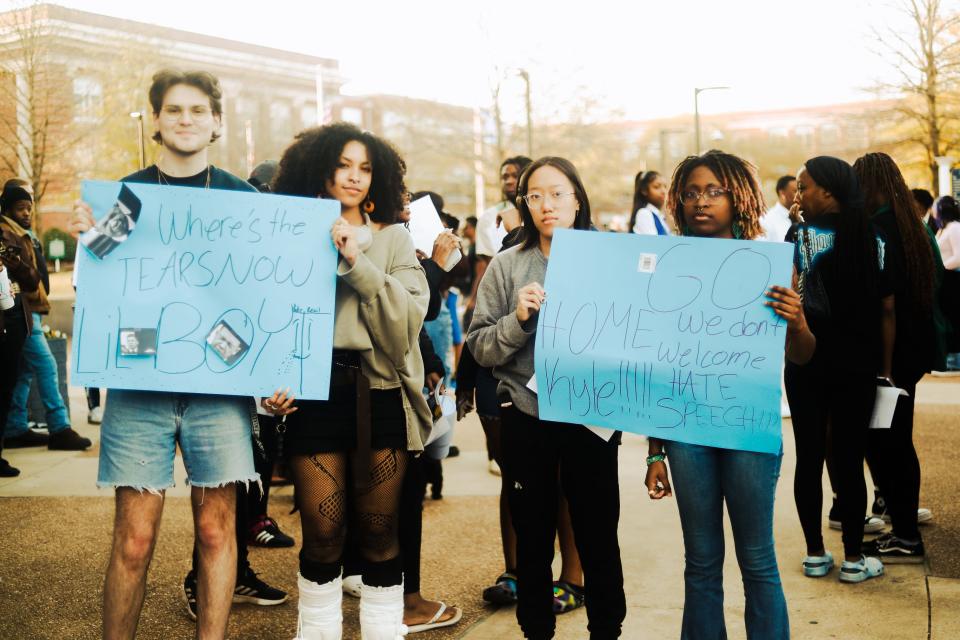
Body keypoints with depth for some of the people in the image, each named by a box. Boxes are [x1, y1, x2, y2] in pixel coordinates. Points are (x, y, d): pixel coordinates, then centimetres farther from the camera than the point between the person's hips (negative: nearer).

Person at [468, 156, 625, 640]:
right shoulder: (507, 265, 1)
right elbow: (479, 347, -1)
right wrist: (518, 320, -17)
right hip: (526, 418, 1)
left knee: (598, 536, 8)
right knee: (532, 539, 12)